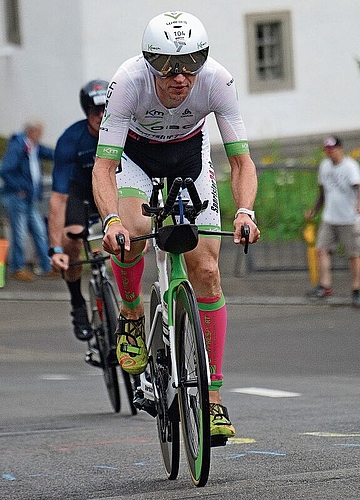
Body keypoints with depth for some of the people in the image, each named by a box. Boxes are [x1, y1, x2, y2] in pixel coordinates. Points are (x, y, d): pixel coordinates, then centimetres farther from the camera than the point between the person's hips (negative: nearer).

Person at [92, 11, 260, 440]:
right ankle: (132, 314, -1)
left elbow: (241, 161, -26)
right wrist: (111, 220, -54)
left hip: (190, 155, 1)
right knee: (131, 234, -33)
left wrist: (244, 211, -45)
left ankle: (213, 395, -2)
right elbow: (103, 166, -36)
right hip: (135, 154, -1)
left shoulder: (217, 80, -31)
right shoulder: (129, 81, -35)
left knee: (206, 270, -9)